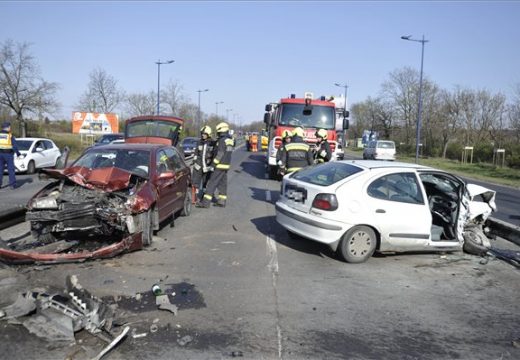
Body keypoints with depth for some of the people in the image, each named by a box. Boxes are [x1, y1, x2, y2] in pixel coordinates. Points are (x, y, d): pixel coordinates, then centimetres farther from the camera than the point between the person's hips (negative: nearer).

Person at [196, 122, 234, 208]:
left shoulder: (222, 140, -16)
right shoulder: (230, 140, 11)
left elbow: (220, 154, -21)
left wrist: (214, 163, -16)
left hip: (220, 165, -9)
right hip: (226, 165, 9)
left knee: (212, 183, -7)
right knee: (222, 183, 14)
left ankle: (206, 202, -7)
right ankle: (222, 201, 18)